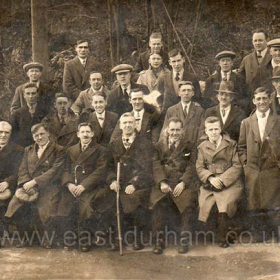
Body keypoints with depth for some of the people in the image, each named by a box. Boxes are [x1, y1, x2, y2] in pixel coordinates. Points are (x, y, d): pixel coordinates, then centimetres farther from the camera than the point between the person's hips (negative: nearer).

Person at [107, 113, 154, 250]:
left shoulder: (145, 144, 4)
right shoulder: (114, 145, 16)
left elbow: (146, 168, -5)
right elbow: (110, 166, 13)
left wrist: (134, 184, -18)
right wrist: (112, 180, -7)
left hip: (139, 185, -3)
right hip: (120, 185, 3)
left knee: (135, 199, -28)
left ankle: (138, 238, -9)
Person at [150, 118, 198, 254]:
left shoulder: (188, 146, 14)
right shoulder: (160, 145, 16)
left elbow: (191, 166, 3)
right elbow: (156, 165, 4)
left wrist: (183, 183, -12)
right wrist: (162, 182, -12)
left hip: (183, 182, 0)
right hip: (164, 182, 1)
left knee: (187, 200, -26)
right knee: (159, 201, -24)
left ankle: (184, 239, -16)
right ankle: (159, 240, -16)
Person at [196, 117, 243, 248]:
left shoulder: (231, 144, 6)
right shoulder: (202, 147, 13)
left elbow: (237, 166, 0)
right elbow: (199, 168, 7)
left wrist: (222, 179, -11)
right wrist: (210, 178, -13)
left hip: (229, 183, -2)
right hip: (210, 184, 2)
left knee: (224, 205, -24)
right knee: (205, 205, -18)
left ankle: (223, 237, -1)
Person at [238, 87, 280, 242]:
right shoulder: (246, 122, 11)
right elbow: (241, 147, 13)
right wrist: (245, 163, 2)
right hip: (252, 172, 2)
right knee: (253, 207, 4)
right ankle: (256, 237, 14)